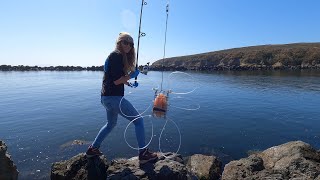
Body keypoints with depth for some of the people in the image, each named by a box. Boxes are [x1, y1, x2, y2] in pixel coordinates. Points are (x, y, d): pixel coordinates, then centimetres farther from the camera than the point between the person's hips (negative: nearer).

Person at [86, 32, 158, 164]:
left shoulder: (112, 56, 18)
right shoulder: (117, 56, -12)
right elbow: (117, 80, -19)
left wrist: (128, 83, 14)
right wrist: (131, 75, -5)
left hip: (106, 97, 10)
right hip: (114, 98, -10)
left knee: (111, 124, 28)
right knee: (138, 120, -2)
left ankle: (93, 149, 36)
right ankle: (143, 154, 4)